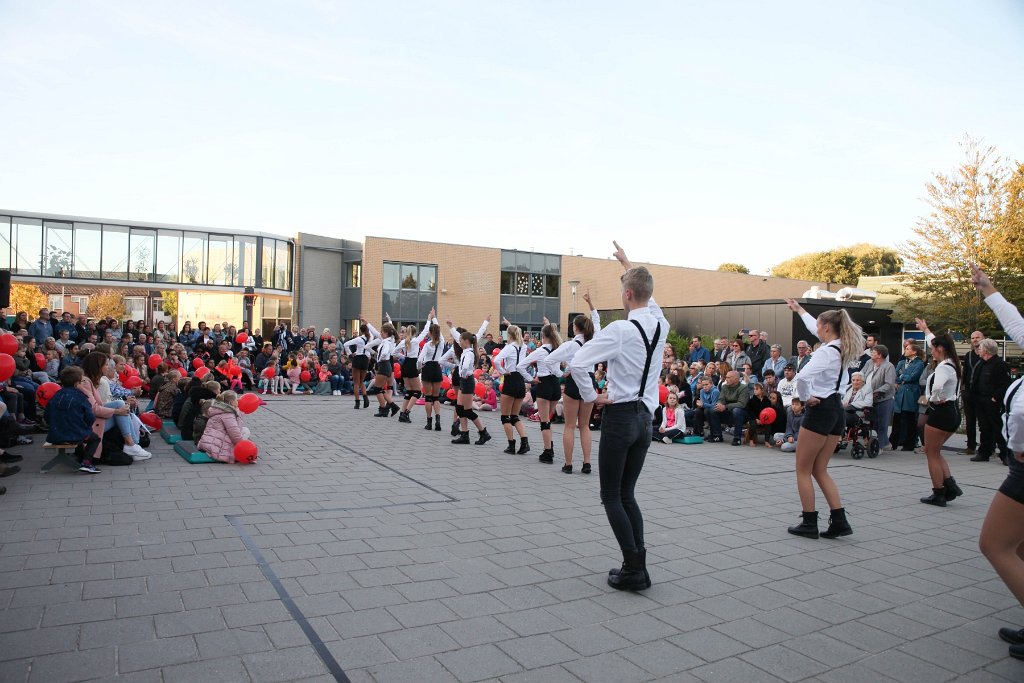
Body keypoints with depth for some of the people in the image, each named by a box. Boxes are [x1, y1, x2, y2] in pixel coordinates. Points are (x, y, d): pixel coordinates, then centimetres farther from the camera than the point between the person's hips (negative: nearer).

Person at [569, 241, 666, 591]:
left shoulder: (620, 330, -17)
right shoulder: (661, 324, 3)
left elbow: (577, 364, -22)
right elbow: (647, 295, 25)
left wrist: (592, 397, -7)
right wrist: (627, 263, 36)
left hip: (619, 415, -7)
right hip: (646, 416, 7)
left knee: (612, 496, 3)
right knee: (627, 494, 15)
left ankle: (633, 569, 1)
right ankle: (638, 566, 14)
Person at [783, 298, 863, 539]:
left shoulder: (826, 352, -19)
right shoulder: (842, 349, 9)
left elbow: (802, 377, -34)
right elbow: (815, 329, 27)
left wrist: (805, 397, -15)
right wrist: (799, 309, 39)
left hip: (820, 410, -9)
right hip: (837, 409, 9)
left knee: (803, 470, 4)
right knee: (820, 470, 14)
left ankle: (809, 523, 7)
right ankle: (839, 520, 9)